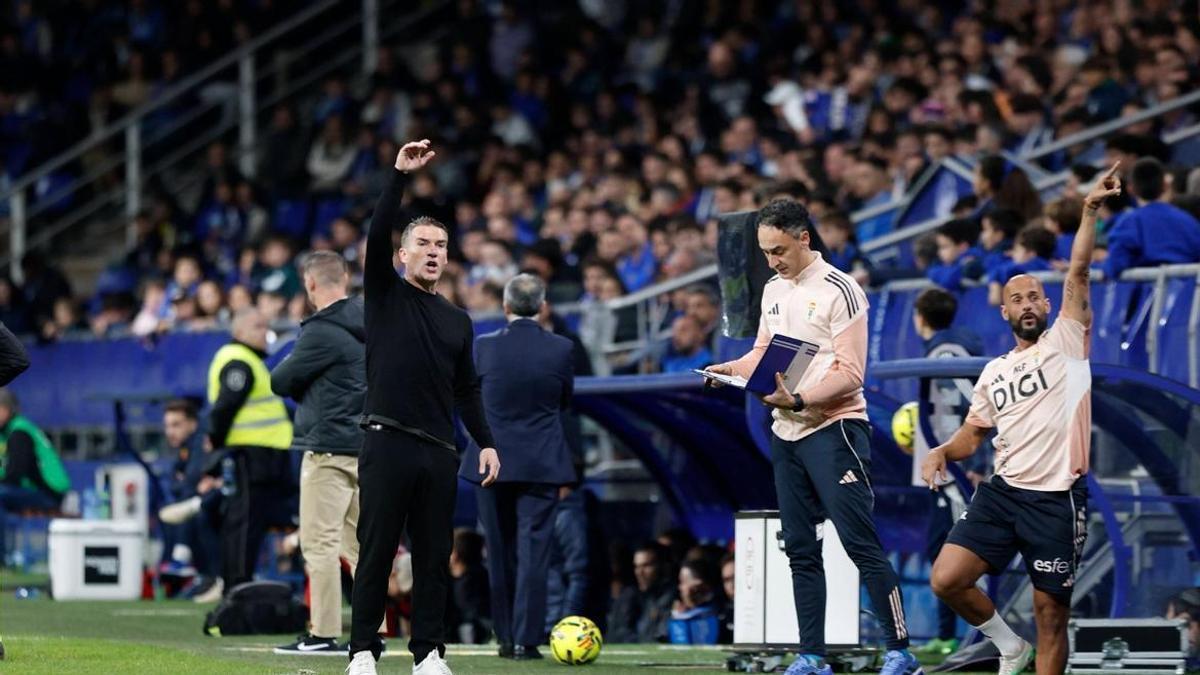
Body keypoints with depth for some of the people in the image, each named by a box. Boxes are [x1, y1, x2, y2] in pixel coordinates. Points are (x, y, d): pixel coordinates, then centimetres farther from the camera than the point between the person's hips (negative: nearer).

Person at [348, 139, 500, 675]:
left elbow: (467, 389, 19)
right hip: (387, 444, -4)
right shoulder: (385, 295, 6)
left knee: (434, 555, 4)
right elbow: (377, 236, -9)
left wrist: (486, 442, 8)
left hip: (440, 451, 4)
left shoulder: (458, 321, 18)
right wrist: (400, 176, -16)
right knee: (376, 552, -4)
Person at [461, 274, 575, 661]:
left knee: (501, 553, 11)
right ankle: (526, 640, -5)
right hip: (542, 464, -1)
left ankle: (506, 638, 16)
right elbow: (565, 402, 8)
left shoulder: (484, 348, -7)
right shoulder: (562, 349, -6)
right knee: (533, 552, 0)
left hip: (492, 460, 1)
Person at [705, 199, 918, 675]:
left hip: (833, 427, -8)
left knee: (861, 544, -11)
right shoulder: (773, 290, 13)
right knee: (801, 550, 8)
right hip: (786, 434, 8)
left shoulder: (839, 291, -11)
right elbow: (763, 352, 21)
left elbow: (850, 373, -14)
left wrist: (799, 399, -26)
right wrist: (731, 369, 0)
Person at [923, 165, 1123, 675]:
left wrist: (1090, 211, -18)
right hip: (1002, 493, 5)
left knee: (1051, 615, -2)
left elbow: (1077, 273, -8)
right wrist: (941, 453, 0)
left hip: (1058, 499, -5)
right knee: (945, 580, -9)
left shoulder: (1066, 344, 3)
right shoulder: (994, 372, 17)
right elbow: (972, 436, 22)